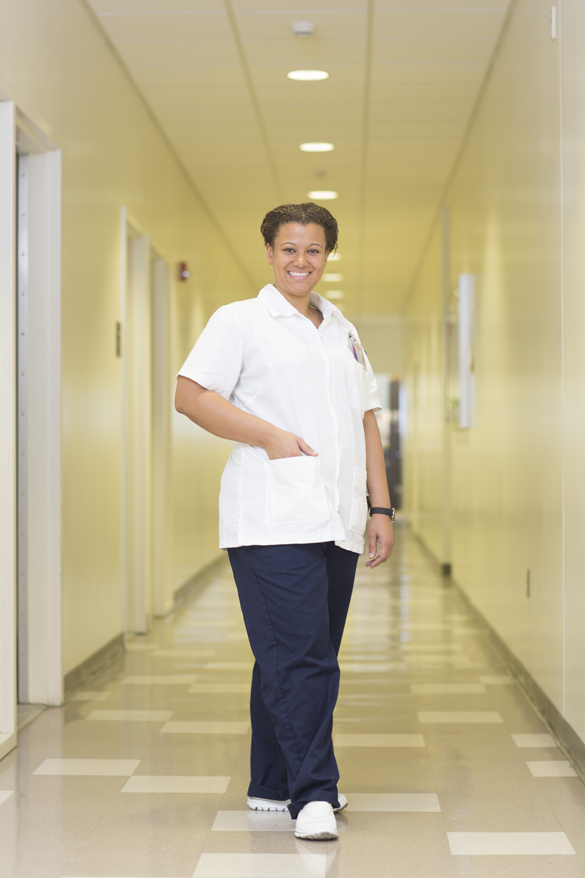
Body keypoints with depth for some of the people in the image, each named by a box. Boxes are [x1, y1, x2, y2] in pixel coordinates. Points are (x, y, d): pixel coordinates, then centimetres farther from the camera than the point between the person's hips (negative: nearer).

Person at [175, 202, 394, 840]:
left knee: (311, 658, 10)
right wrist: (269, 435, -13)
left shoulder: (343, 332, 22)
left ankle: (273, 785, 20)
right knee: (297, 656, -13)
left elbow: (366, 423, 22)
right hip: (273, 522, -7)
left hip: (337, 523, 7)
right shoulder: (240, 321, 3)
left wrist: (380, 507, 15)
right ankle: (312, 795, -10)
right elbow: (191, 395, -7)